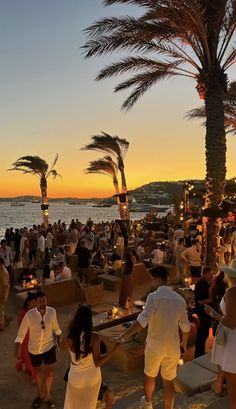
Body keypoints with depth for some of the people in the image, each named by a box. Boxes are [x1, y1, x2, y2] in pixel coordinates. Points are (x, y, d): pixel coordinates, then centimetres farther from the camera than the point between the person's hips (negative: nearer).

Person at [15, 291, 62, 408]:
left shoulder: (52, 311, -19)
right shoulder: (29, 315, -25)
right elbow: (21, 333, -17)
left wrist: (60, 340, 8)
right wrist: (17, 350, -23)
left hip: (49, 346, 1)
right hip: (34, 348, 0)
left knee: (49, 370, 10)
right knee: (37, 370, 20)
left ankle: (48, 396, 35)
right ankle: (39, 395, 44)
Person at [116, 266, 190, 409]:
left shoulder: (154, 296, -19)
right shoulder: (180, 299, -2)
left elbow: (142, 320, -28)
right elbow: (186, 327, 5)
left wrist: (124, 336, -24)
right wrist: (184, 343, 23)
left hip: (155, 346, -2)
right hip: (173, 347, 3)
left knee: (150, 375, 24)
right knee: (169, 381, 17)